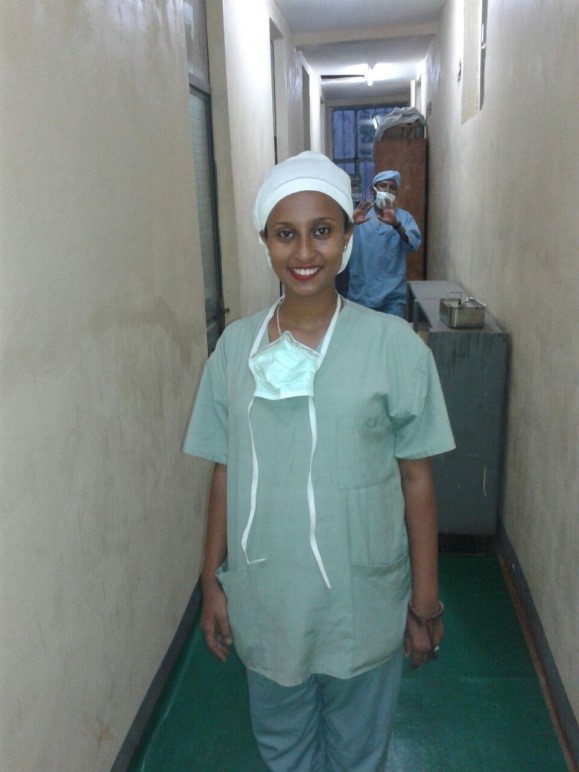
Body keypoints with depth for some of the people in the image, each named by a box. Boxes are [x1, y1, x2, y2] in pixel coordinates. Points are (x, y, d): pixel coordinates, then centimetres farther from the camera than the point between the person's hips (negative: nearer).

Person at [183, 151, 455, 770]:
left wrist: (426, 602, -4)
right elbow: (224, 471, 1)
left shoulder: (394, 345, -13)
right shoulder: (236, 345, -6)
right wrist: (211, 580, 4)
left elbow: (416, 477, -8)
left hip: (363, 603, -2)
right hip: (263, 599, 2)